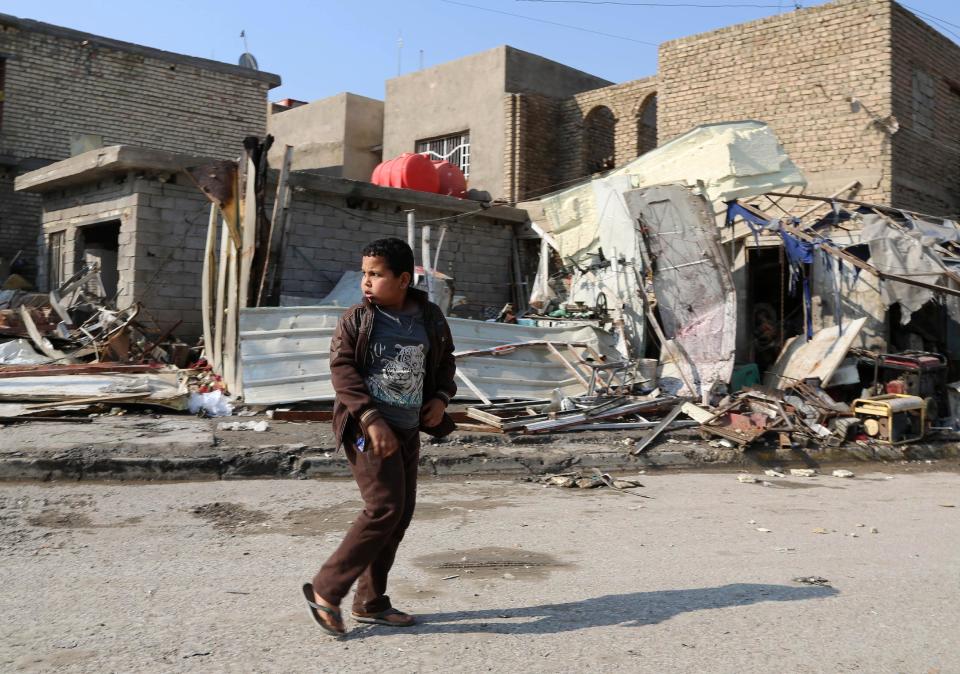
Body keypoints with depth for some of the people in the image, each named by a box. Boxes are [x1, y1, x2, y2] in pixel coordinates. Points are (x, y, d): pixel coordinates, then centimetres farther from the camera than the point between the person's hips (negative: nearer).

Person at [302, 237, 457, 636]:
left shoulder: (431, 318, 6)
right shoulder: (356, 319, -6)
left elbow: (445, 360, 20)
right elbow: (341, 368, -13)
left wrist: (441, 396, 2)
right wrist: (371, 417, -24)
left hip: (408, 430, 6)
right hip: (367, 428, -6)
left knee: (403, 511, 9)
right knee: (385, 508, -14)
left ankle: (370, 603, 21)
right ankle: (326, 590, -1)